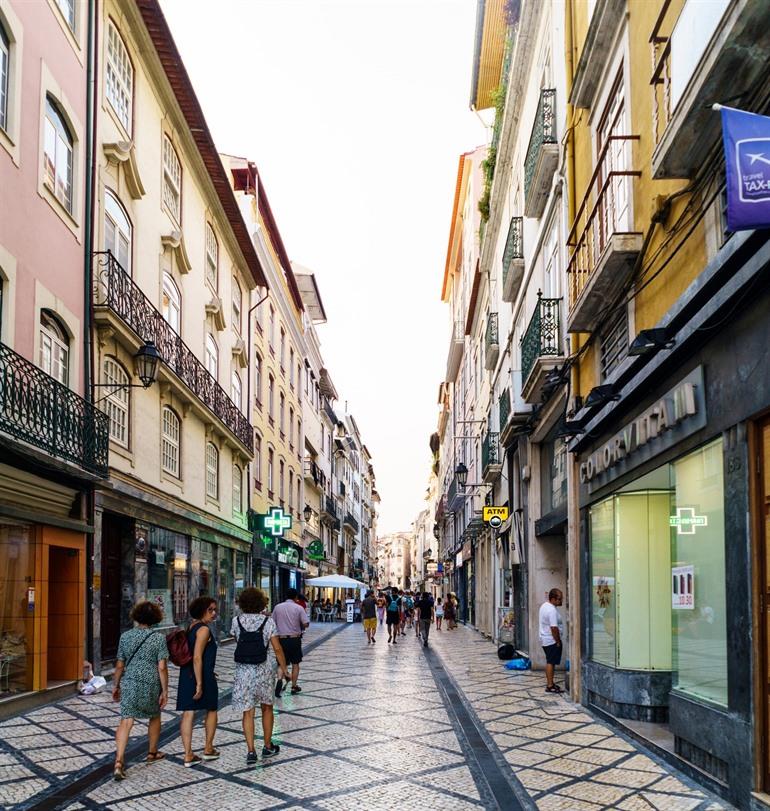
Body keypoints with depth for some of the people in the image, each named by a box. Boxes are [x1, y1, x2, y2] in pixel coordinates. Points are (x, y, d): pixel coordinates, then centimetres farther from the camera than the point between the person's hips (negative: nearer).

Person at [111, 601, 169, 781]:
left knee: (126, 721, -4)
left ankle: (119, 761, -18)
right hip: (151, 685, -1)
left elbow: (119, 665, 4)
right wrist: (165, 691, -4)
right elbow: (162, 667, -10)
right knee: (154, 717, 23)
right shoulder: (159, 638, -7)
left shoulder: (125, 636, 0)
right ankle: (152, 753, 38)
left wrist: (115, 685, 16)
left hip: (129, 683, 1)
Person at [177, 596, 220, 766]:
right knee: (211, 710, 14)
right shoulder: (204, 629, -16)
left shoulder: (191, 627, 10)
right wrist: (199, 684, -23)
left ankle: (188, 755, 4)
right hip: (202, 675, -7)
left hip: (187, 674, 7)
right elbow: (197, 658, -23)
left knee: (188, 713, 4)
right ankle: (208, 749, 23)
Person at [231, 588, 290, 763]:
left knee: (247, 712, 3)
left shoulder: (237, 621, -3)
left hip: (243, 671, 0)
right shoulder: (268, 621, -8)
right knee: (267, 708, 17)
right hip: (264, 670, 0)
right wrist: (283, 668, 2)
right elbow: (277, 648, -8)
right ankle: (267, 747, 25)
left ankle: (251, 751, -3)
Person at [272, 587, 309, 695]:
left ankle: (280, 679, -18)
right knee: (295, 664, 14)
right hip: (294, 639, -1)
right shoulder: (299, 608, -6)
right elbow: (305, 624, -11)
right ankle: (294, 687, 16)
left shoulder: (277, 607, 1)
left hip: (281, 639, 2)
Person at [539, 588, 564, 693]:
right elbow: (554, 628, -25)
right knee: (551, 662, -6)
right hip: (551, 640, -10)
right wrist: (558, 641, -16)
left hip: (545, 639, 10)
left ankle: (550, 683, 25)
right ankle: (550, 686, -3)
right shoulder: (552, 610, -22)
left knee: (550, 662, 17)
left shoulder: (544, 606, 11)